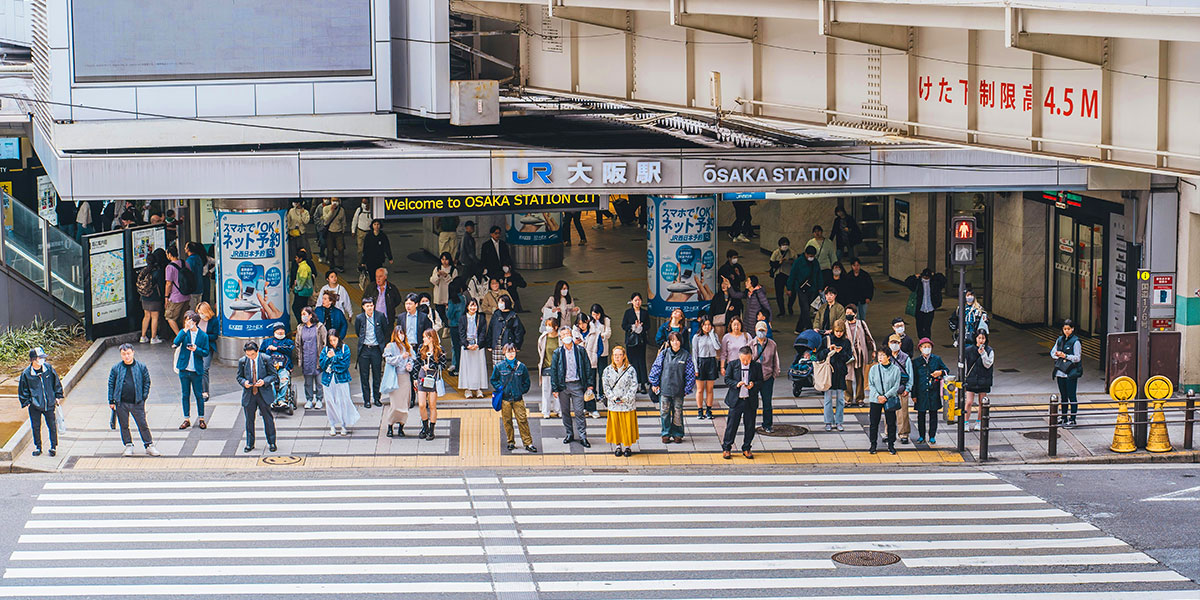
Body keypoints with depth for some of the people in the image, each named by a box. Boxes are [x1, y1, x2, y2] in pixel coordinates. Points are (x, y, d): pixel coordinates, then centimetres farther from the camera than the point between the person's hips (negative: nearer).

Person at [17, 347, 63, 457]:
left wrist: (58, 397, 8)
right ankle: (38, 447, 25)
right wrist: (25, 402, -1)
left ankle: (53, 446, 17)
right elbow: (23, 390, 4)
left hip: (49, 404, 1)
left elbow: (57, 383, 8)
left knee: (52, 426, 3)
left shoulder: (49, 368, -4)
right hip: (34, 406, -1)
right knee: (36, 427, 9)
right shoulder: (26, 374, -8)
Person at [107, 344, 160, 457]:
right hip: (121, 403, 1)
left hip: (137, 403, -1)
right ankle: (128, 446, 21)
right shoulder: (116, 368, 1)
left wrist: (144, 396, 0)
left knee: (143, 424, 1)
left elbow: (147, 382, 8)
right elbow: (111, 384, 6)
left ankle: (149, 446, 11)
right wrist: (111, 401, 3)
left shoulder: (141, 367, 0)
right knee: (124, 426, 8)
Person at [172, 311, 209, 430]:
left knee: (199, 395, 4)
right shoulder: (184, 332, 2)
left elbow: (206, 352, 1)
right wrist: (185, 330, -19)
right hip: (184, 369, 2)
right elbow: (175, 343, -15)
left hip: (197, 370, -2)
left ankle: (201, 419, 16)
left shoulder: (203, 336, -2)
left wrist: (196, 349, -18)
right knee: (185, 395, 9)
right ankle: (187, 419, 18)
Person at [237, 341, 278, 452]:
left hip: (264, 393, -2)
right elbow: (239, 377, 9)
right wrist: (244, 382, -14)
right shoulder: (242, 362, 1)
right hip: (249, 394, 2)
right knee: (249, 420, 8)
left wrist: (264, 381, -18)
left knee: (268, 418, 4)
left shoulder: (266, 360, -5)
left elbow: (273, 374, 0)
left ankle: (271, 442, 15)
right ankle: (249, 444, 19)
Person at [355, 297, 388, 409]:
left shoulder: (380, 316, -2)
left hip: (376, 349, 0)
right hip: (364, 350, 0)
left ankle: (376, 398, 15)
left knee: (377, 375, 5)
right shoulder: (359, 318, -1)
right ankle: (367, 400, 7)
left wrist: (383, 343, 12)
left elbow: (386, 331, 10)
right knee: (364, 376, 1)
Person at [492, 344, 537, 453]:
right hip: (505, 399, 0)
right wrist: (499, 388, 0)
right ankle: (511, 442, 17)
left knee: (523, 420, -5)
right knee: (507, 421, 4)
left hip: (518, 398, 0)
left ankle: (528, 443, -3)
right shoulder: (499, 366, 1)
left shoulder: (521, 366, 3)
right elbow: (493, 380, 12)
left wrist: (522, 391, 3)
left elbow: (526, 381, 13)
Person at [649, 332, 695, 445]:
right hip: (664, 389, 0)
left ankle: (677, 434, 17)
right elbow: (656, 368, 5)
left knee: (677, 412, 4)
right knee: (664, 412, 3)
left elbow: (690, 373, 4)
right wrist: (654, 383, 2)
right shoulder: (664, 354, 1)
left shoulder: (686, 355, 1)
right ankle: (666, 434, 14)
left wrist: (687, 389, 1)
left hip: (678, 390, 0)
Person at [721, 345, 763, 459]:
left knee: (750, 426, 7)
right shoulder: (732, 365, 0)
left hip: (751, 401, 1)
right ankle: (726, 448, 11)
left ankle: (746, 449, 20)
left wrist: (754, 384, -17)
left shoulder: (757, 366, 2)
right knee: (732, 425, 1)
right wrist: (736, 384, -19)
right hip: (736, 400, -1)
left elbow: (761, 382, 4)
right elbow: (727, 380, -1)